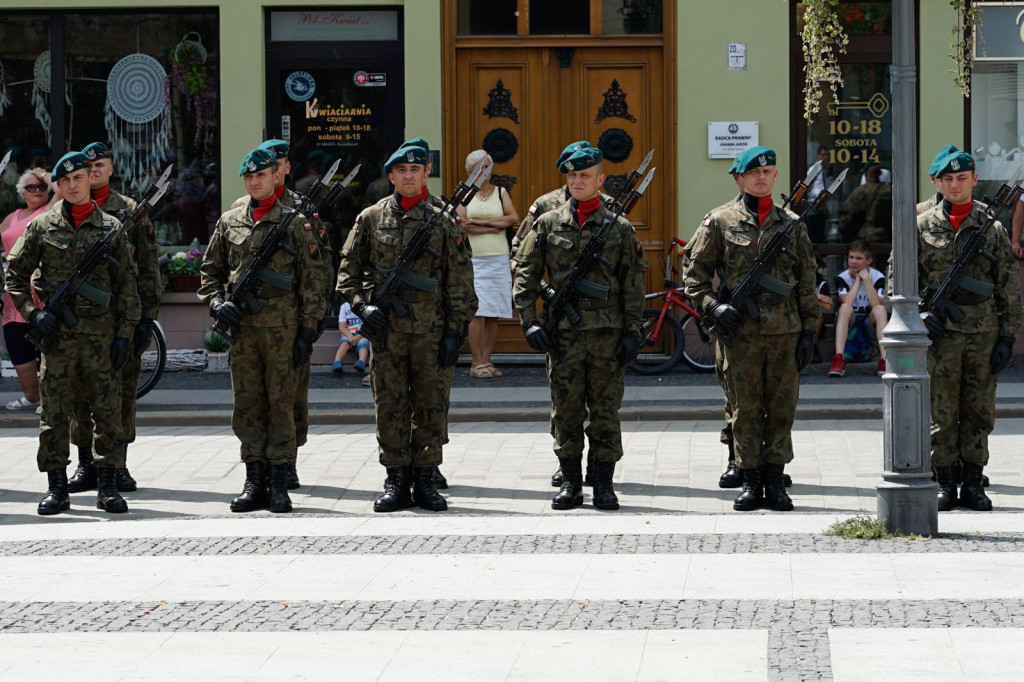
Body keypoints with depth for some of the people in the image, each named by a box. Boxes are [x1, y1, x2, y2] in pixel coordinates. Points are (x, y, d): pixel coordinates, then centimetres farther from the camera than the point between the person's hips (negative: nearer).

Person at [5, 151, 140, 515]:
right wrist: (33, 312, -5)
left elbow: (126, 284, 7)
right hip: (56, 332, 0)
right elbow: (14, 275, 9)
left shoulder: (111, 228, 6)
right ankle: (56, 488, 8)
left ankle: (108, 486, 7)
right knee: (54, 413, 1)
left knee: (107, 411, 0)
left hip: (100, 331, 0)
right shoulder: (41, 227, 5)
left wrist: (125, 333, 1)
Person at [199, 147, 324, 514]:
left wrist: (307, 331, -4)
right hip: (242, 328, 3)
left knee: (281, 405, -2)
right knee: (247, 406, 5)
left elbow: (311, 281, 1)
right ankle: (255, 481, 11)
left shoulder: (295, 223, 2)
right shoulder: (229, 222, 11)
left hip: (282, 328, -3)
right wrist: (217, 303, 0)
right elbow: (210, 271, 19)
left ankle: (279, 483, 2)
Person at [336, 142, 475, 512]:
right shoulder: (371, 219, 7)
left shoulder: (445, 218, 2)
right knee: (389, 408, 2)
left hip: (432, 329, -1)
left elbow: (459, 279, 2)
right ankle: (396, 482, 9)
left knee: (432, 407, 2)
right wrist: (362, 305, -3)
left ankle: (425, 480, 10)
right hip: (386, 328, 1)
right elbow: (348, 272, 13)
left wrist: (456, 329, -4)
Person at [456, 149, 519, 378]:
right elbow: (462, 224, -8)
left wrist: (481, 222, -10)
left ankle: (486, 361, 8)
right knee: (477, 313, -10)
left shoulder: (500, 192, 12)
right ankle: (477, 363, -7)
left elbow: (514, 218, -3)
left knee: (494, 315, 2)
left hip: (499, 259, 3)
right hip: (473, 259, -3)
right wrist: (495, 227, -9)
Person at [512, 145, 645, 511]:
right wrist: (529, 322, -4)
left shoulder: (620, 229, 5)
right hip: (563, 334, 1)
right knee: (566, 411, 4)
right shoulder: (547, 224, 6)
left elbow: (632, 285, 5)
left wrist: (632, 332, -1)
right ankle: (570, 482, 12)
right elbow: (525, 274, 6)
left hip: (608, 332, -1)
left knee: (605, 411, 2)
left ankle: (603, 484, 9)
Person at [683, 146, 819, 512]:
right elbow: (694, 274, 5)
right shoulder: (720, 222, 3)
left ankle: (775, 482, 11)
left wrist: (808, 331, 6)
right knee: (745, 411, 1)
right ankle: (751, 482, 8)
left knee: (782, 410, 4)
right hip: (740, 332, -2)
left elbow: (806, 283, 12)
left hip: (785, 331, 2)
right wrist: (712, 306, -11)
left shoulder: (791, 224, 11)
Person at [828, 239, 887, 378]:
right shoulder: (842, 277, -7)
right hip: (848, 322, 0)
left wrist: (866, 279, -23)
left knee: (880, 309, -30)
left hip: (870, 322, 0)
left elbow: (876, 304, -24)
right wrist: (857, 280, -17)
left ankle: (884, 359, -42)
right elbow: (847, 303, -24)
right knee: (845, 307, -32)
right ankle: (839, 359, -45)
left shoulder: (878, 277, -8)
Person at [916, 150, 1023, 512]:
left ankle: (973, 484, 12)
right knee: (941, 414, 1)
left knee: (979, 413, 5)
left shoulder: (993, 229, 6)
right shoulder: (921, 227, 4)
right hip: (940, 333, -1)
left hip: (984, 333, 1)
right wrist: (917, 313, -8)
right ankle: (944, 485, 8)